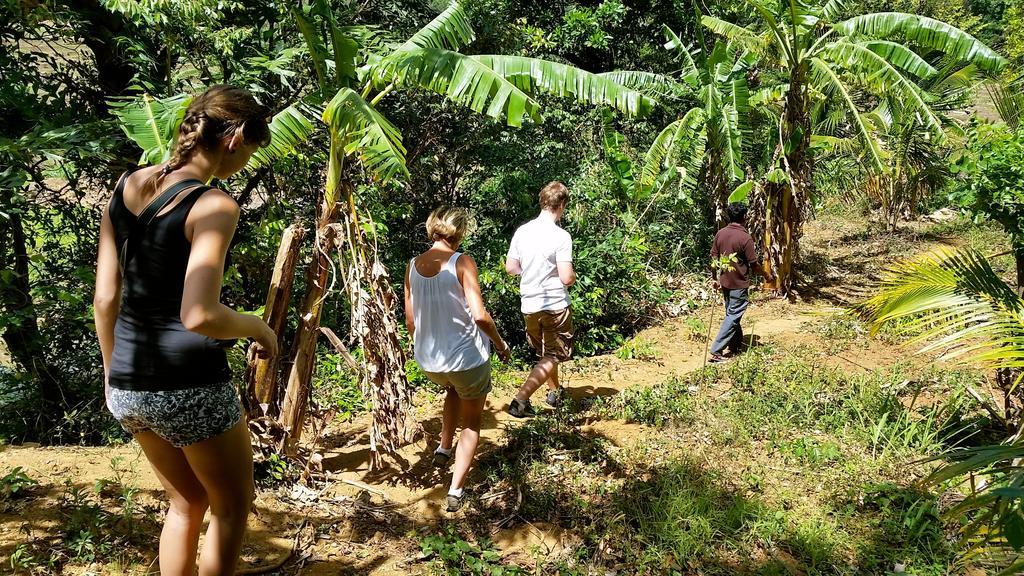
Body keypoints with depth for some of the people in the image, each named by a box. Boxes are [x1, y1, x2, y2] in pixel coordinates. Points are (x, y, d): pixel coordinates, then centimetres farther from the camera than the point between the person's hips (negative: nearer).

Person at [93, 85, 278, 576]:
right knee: (232, 507, 18)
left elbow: (105, 298, 7)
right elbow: (198, 316, -26)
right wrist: (258, 327, -7)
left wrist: (113, 371, 18)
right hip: (191, 387, -7)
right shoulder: (213, 206, -17)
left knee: (187, 503, 27)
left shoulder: (125, 187, 4)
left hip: (127, 387, 7)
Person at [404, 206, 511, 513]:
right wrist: (500, 343, -5)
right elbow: (479, 315, -23)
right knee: (471, 424, 18)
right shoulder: (462, 262, -16)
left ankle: (444, 448, 34)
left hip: (428, 360, 5)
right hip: (467, 357, -5)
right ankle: (456, 491, 13)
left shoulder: (413, 266, -1)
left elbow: (410, 321, 6)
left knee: (453, 390, 39)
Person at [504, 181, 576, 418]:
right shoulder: (561, 236, -17)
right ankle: (521, 399, -9)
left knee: (544, 352, 25)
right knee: (552, 357, 5)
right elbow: (566, 278, -20)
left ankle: (555, 391, 42)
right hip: (555, 305, -6)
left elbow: (510, 267, 6)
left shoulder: (522, 231, -1)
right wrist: (574, 276, 2)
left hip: (529, 305, 6)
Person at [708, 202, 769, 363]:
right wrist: (766, 275, 4)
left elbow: (714, 257, 5)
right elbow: (754, 264, -13)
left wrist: (714, 278, 15)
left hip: (725, 282, 7)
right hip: (739, 283, -7)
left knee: (732, 314, 20)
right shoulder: (745, 238, -17)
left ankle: (736, 345, 33)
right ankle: (716, 351, -6)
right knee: (733, 317, -2)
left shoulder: (720, 233, 0)